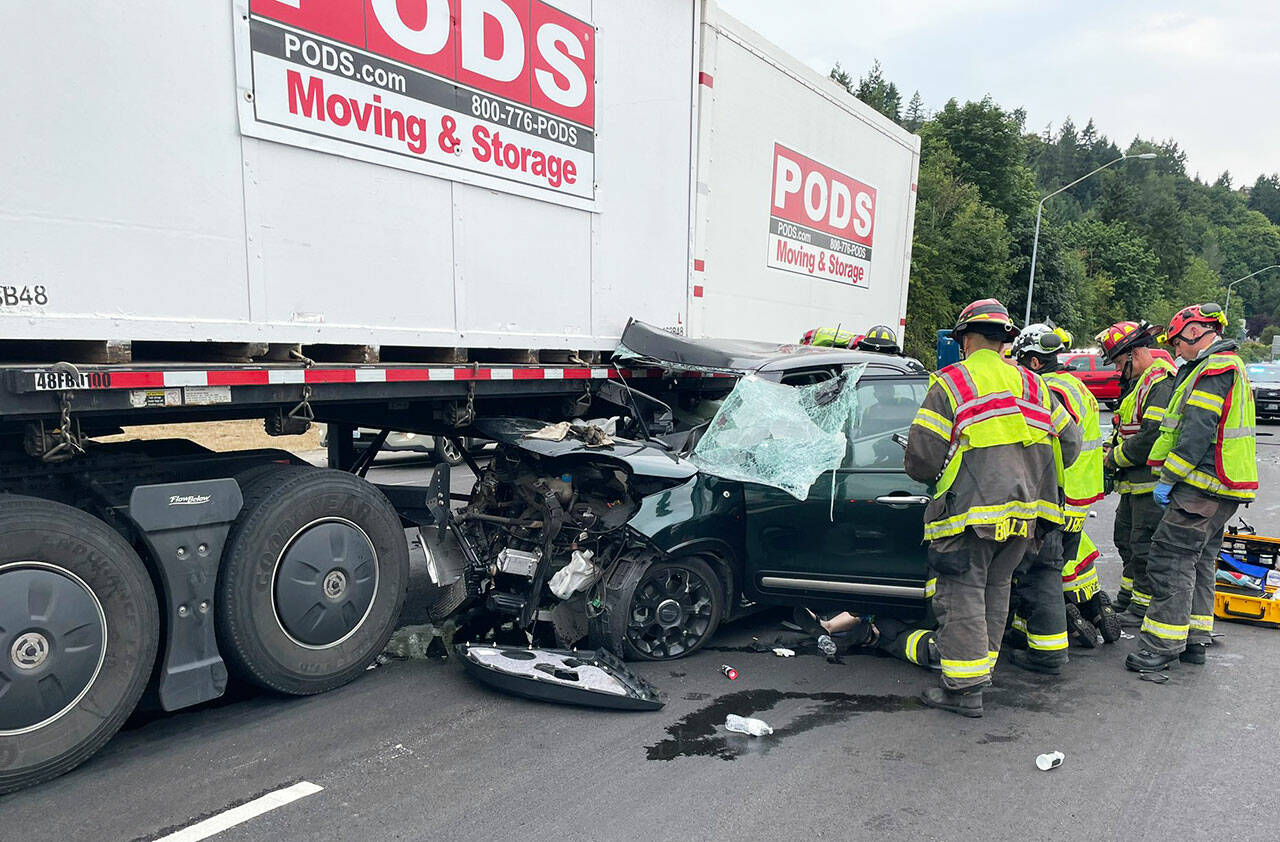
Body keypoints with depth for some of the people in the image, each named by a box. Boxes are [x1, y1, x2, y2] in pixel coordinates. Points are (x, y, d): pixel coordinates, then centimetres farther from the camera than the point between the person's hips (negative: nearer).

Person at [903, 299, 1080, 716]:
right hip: (1024, 513, 6)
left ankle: (963, 689, 4)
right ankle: (981, 667, 28)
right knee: (994, 591, 18)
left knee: (962, 596, 1)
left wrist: (931, 475, 9)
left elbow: (922, 459, -13)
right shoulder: (1032, 384, 12)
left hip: (970, 513, -6)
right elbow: (1069, 443, 17)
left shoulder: (950, 384, -8)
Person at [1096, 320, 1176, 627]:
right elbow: (1124, 425, 25)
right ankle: (1126, 600, 31)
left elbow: (1153, 435, -26)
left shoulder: (1161, 383, -18)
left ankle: (1143, 607, 8)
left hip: (1152, 482, -11)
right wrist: (1111, 447, 6)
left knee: (1144, 545, -3)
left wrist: (1116, 458, -14)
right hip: (1134, 481, 11)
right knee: (1126, 538, 18)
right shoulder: (1137, 381, 16)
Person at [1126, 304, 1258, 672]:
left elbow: (1197, 432, -21)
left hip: (1203, 486, -11)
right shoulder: (1227, 365, 20)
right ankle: (1195, 640, 23)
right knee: (1198, 560, 16)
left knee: (1170, 559, -9)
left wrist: (1167, 479, -16)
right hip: (1221, 488, 11)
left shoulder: (1215, 368, -14)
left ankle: (1163, 645, -5)